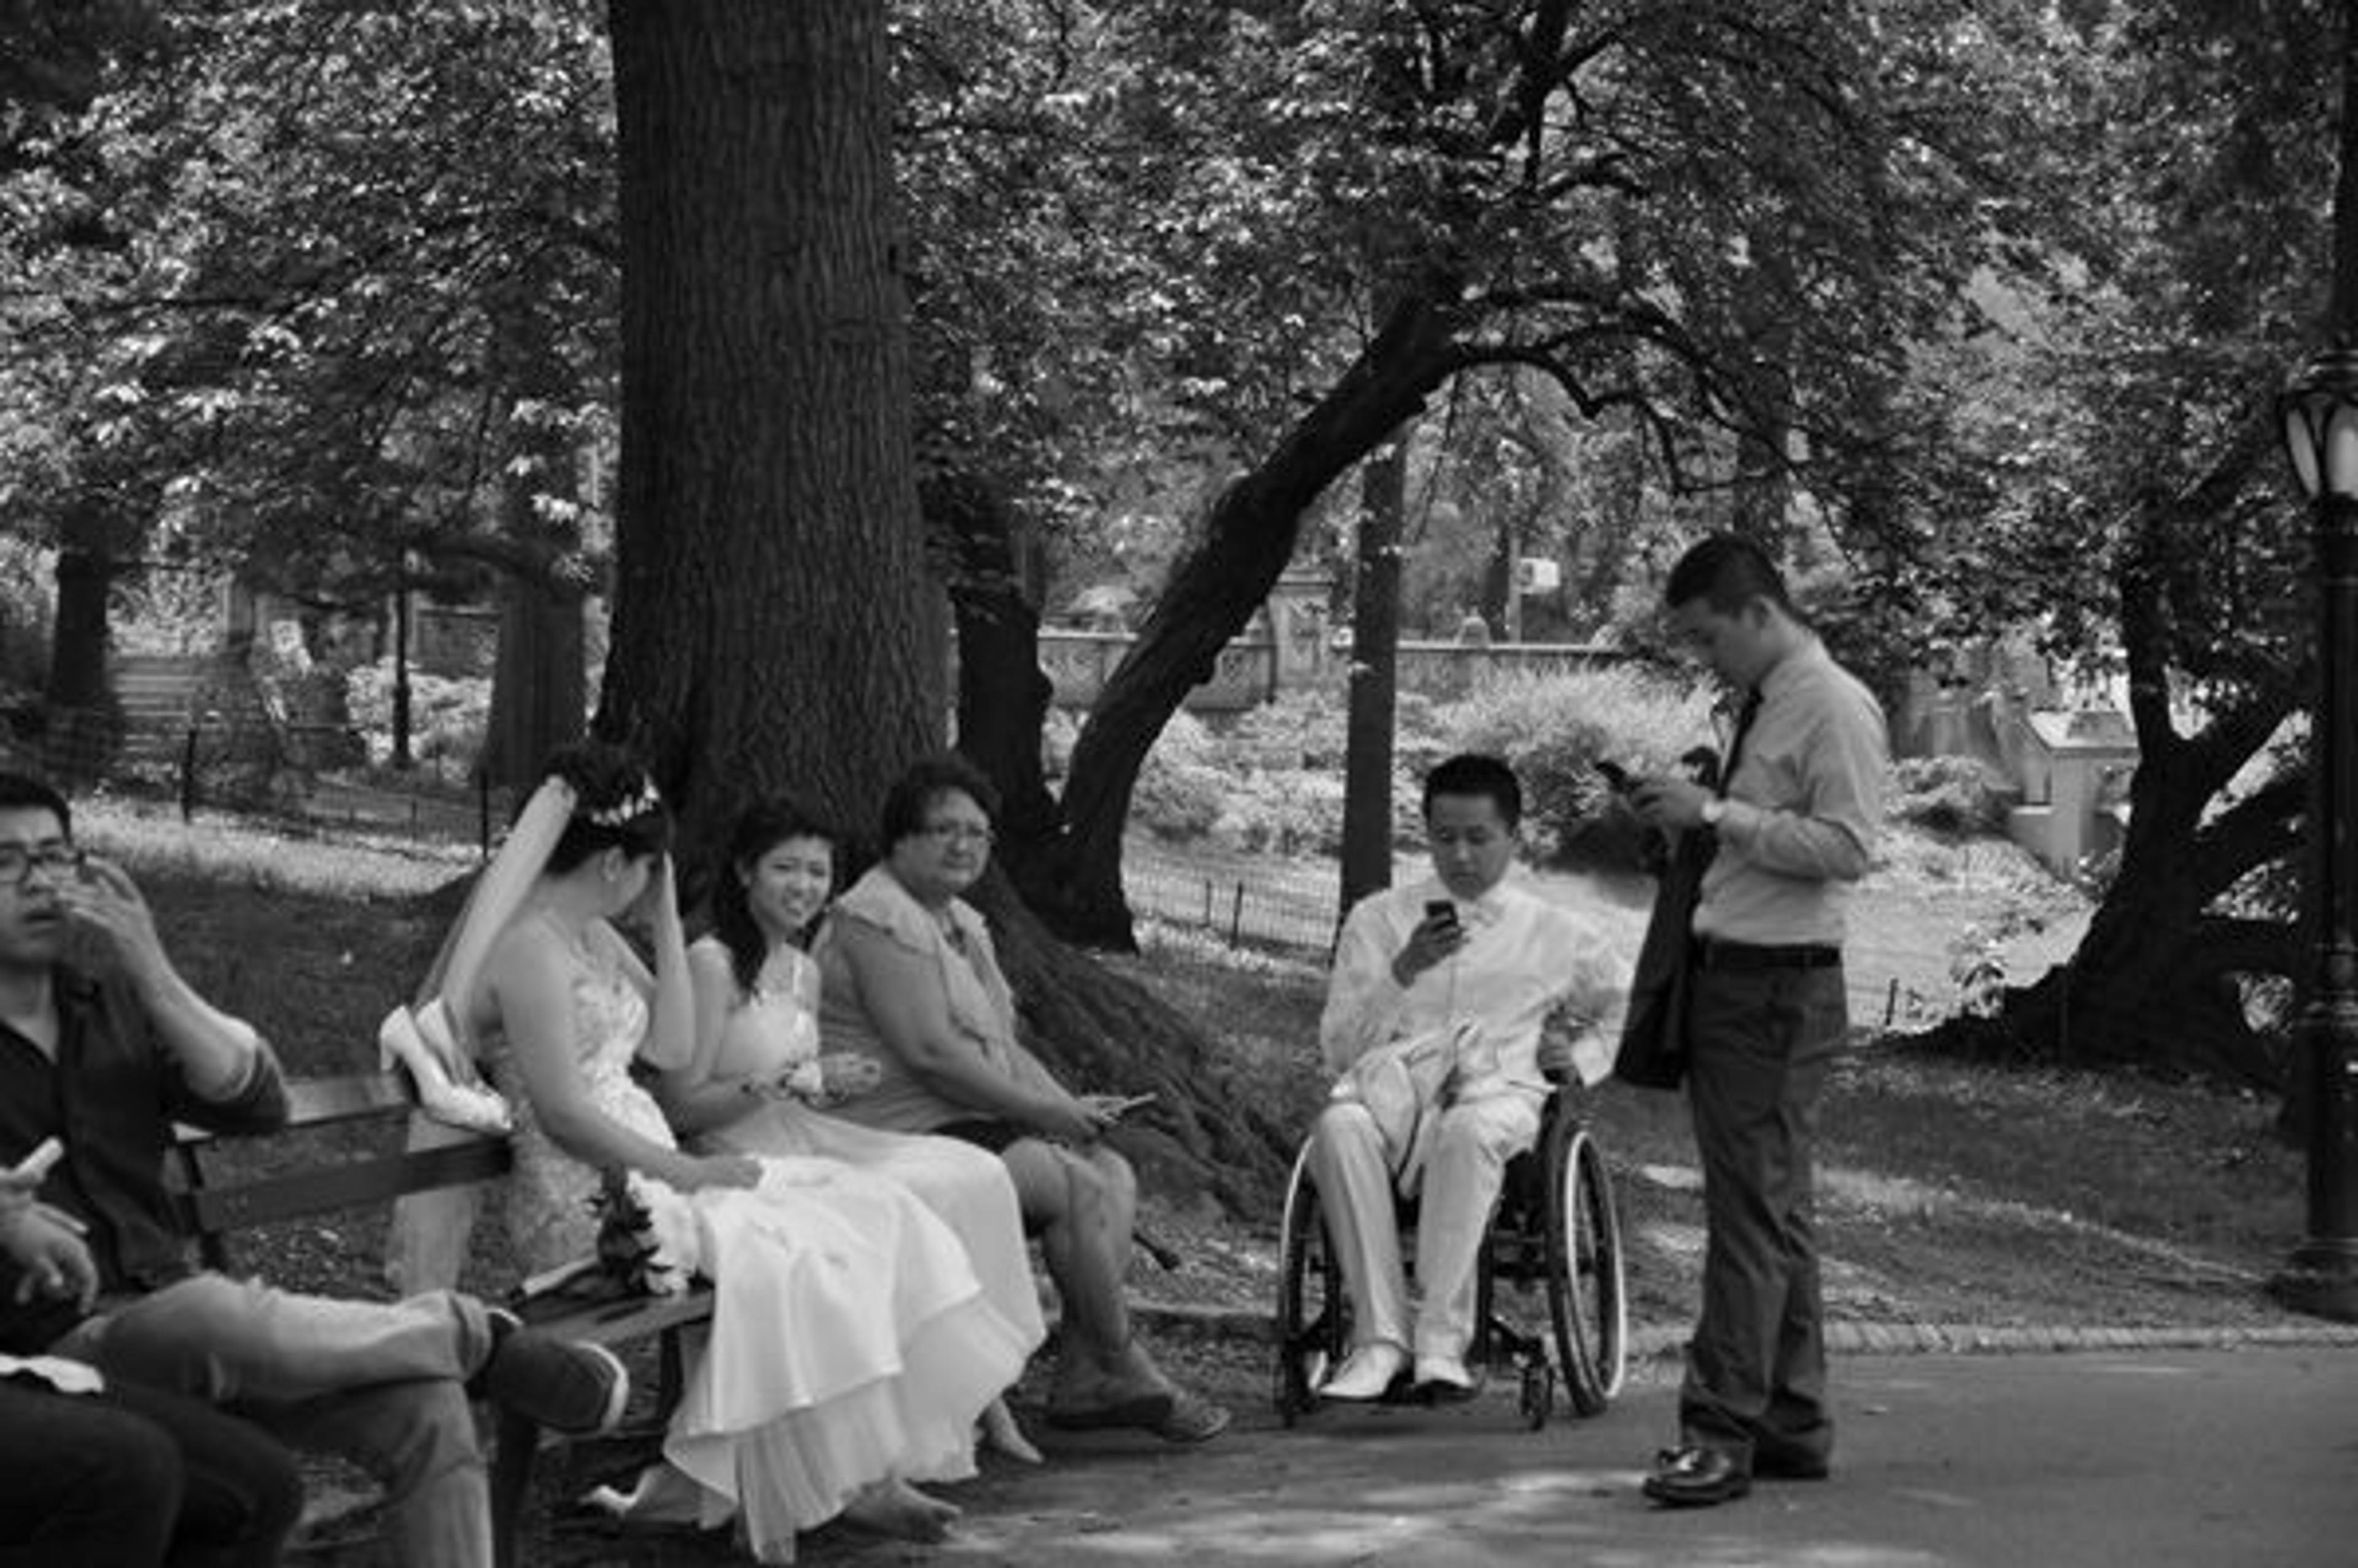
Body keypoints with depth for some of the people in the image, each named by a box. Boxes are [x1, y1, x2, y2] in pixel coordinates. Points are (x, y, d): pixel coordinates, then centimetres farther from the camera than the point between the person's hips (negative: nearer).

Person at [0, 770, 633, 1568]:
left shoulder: (110, 1000, 15)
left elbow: (258, 1103, 2)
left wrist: (154, 975, -10)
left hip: (167, 1309, 6)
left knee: (425, 1407, -18)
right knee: (213, 1319, -37)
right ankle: (467, 1330, -12)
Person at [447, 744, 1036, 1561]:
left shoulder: (593, 938, 18)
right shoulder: (530, 947, -14)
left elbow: (670, 1048, 15)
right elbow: (563, 1114, -19)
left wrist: (666, 921, 11)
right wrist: (685, 1173, -17)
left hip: (649, 1177, 10)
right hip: (585, 1205, -10)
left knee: (866, 1216, -5)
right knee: (785, 1253, -28)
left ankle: (865, 1470, -14)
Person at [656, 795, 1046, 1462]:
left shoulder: (804, 973, 16)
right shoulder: (711, 964, -11)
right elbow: (680, 1108, -16)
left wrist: (834, 1085, 0)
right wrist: (801, 1080, -18)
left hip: (805, 1146, 8)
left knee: (975, 1176, -10)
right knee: (919, 1201, -25)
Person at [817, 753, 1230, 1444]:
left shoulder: (963, 923, 20)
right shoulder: (876, 919, -13)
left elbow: (1001, 1046, 19)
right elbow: (931, 1053, -21)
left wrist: (1070, 1107, 1)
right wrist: (1045, 1113, -15)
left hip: (972, 1125, 10)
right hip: (904, 1137, -10)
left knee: (1115, 1173, -5)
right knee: (1075, 1184, -21)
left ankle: (1083, 1379, -9)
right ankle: (1126, 1372, -8)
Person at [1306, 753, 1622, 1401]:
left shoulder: (1562, 934, 19)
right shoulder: (1377, 919, 20)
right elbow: (1336, 1049, 14)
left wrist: (1575, 1052, 8)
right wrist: (1402, 974, -1)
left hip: (1501, 1090, -1)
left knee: (1469, 1130, -40)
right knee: (1339, 1126, -37)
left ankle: (1442, 1337, -40)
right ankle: (1378, 1336, -36)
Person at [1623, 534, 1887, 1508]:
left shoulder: (1834, 708, -11)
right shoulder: (1760, 706, 16)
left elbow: (1845, 846, -19)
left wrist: (1718, 813, -19)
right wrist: (1689, 814, 9)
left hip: (1780, 989, -10)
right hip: (1727, 979, 10)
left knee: (1752, 1210, -9)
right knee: (1772, 1211, 14)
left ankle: (1722, 1433, -8)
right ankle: (1793, 1426, 22)